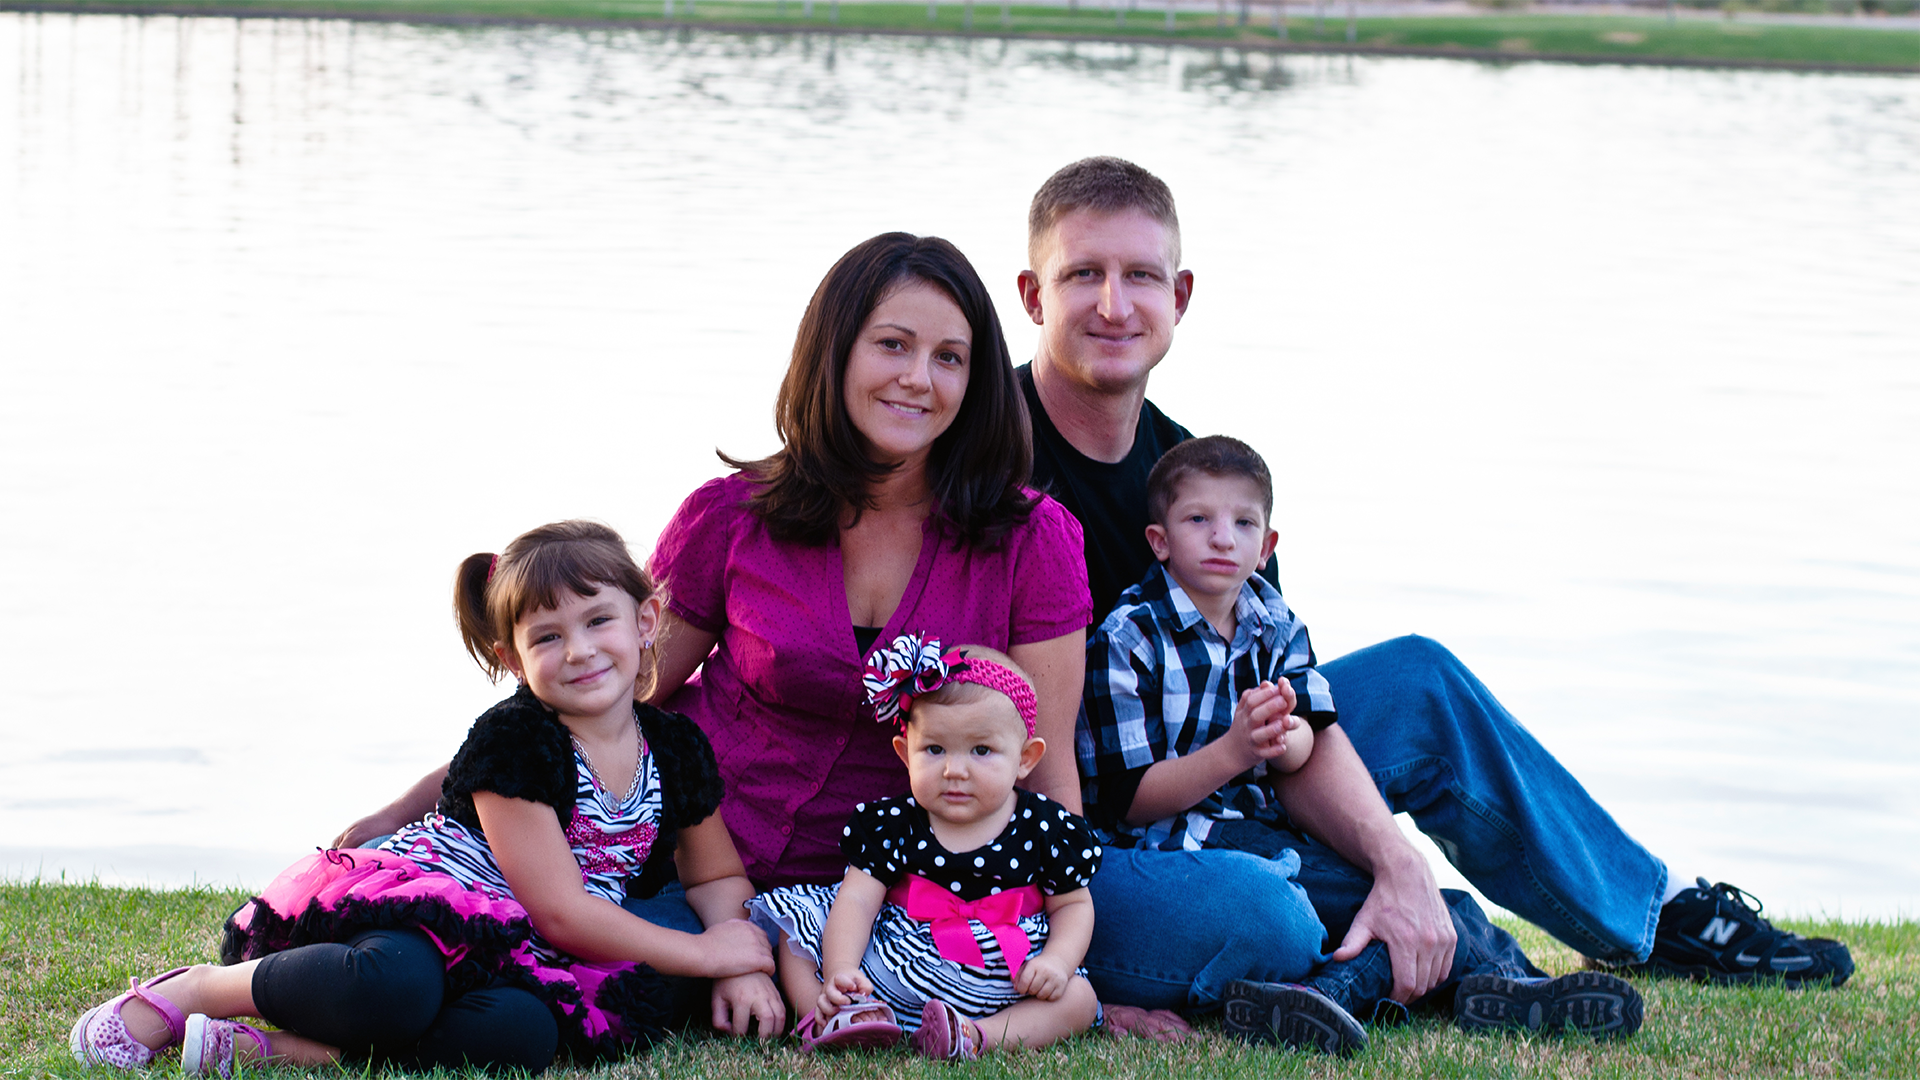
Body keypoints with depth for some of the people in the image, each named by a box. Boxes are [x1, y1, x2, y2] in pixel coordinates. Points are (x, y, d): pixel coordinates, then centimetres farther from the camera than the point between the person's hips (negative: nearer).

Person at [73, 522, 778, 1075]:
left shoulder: (678, 751, 8)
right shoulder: (514, 741, -11)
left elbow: (718, 878, 23)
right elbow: (562, 911, -15)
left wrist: (746, 962, 0)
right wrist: (702, 954, -10)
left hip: (510, 955, 4)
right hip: (417, 898, -4)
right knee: (393, 987, -42)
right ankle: (193, 989, -14)